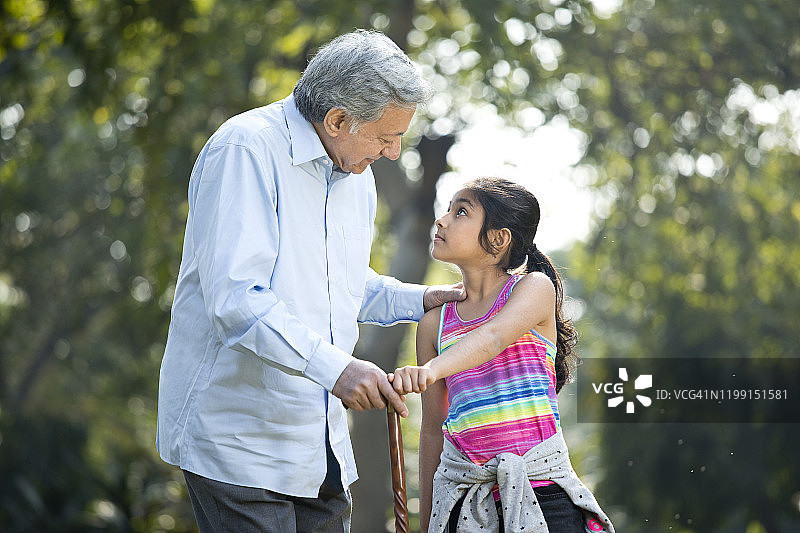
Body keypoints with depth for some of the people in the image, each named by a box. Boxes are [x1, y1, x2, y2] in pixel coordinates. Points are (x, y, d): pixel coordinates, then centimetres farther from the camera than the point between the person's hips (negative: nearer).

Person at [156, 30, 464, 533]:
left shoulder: (356, 174, 12)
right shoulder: (246, 150, -16)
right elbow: (235, 298, -26)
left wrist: (420, 299, 10)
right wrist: (333, 366, -34)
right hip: (240, 436, -8)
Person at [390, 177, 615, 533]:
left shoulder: (535, 287, -1)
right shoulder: (434, 323, 9)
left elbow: (494, 337, -23)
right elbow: (432, 429, 13)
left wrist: (430, 370, -42)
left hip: (539, 486, -3)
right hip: (463, 493, 3)